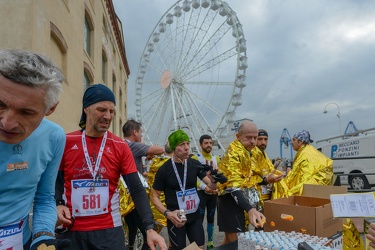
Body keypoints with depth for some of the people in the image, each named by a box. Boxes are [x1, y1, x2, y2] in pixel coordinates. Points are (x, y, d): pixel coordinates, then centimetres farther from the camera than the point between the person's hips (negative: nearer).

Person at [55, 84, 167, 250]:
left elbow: (136, 189, -8)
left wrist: (150, 227, -18)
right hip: (71, 230, 1)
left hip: (109, 229, 0)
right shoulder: (66, 142, -2)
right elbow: (56, 180, 10)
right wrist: (57, 205, -9)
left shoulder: (121, 147, -5)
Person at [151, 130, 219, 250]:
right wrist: (167, 213, -21)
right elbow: (155, 196, -7)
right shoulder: (164, 170, -15)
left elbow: (212, 186, -5)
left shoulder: (195, 164, -5)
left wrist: (213, 180, -27)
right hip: (176, 219, -3)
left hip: (195, 217, 3)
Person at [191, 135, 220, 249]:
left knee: (211, 218, 13)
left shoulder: (216, 158, 9)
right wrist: (204, 187, -21)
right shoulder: (195, 158, -8)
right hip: (201, 192, -5)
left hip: (213, 193, 5)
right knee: (200, 219, -4)